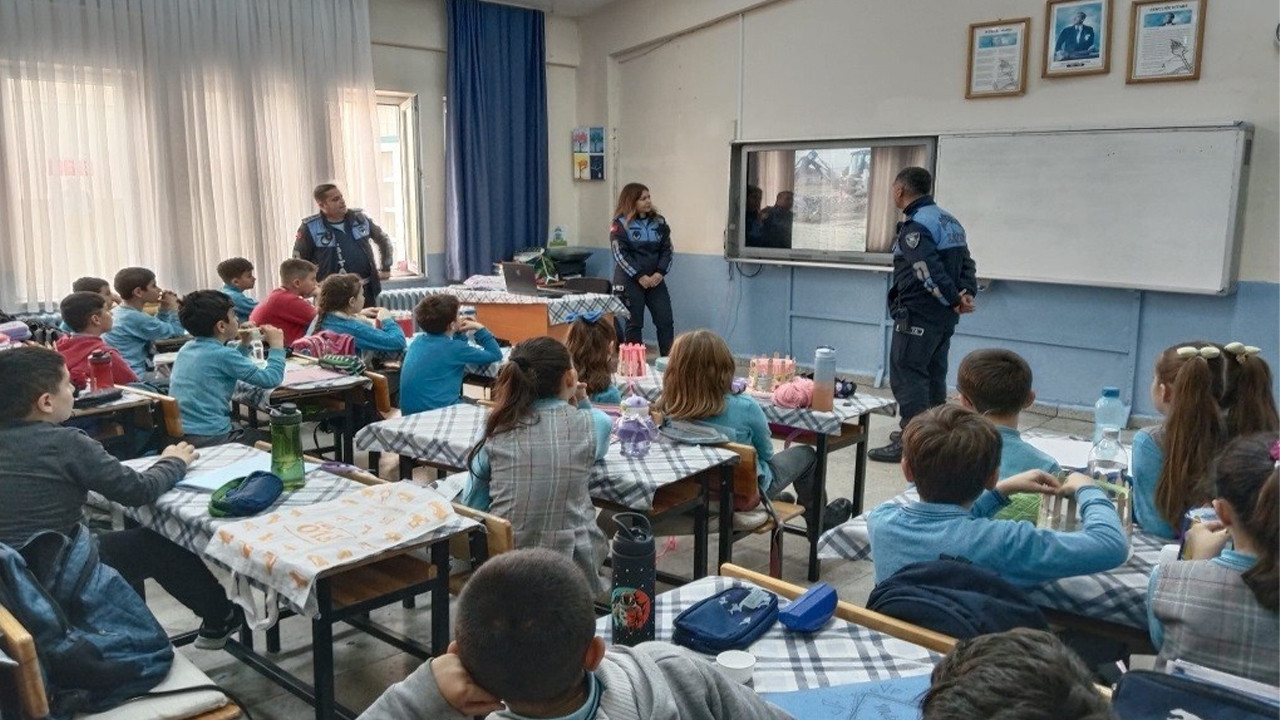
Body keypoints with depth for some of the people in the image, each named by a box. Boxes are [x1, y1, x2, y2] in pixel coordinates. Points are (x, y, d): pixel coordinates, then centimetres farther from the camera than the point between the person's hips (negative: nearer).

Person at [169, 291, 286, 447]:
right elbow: (271, 379, -15)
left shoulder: (187, 348, 8)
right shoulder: (223, 354, -17)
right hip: (210, 438, -8)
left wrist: (244, 345, 18)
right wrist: (276, 345, -2)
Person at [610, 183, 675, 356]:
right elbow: (621, 254, -11)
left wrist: (660, 273, -9)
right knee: (634, 324, 1)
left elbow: (666, 250, 7)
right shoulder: (620, 224, -4)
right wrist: (640, 276, -16)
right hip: (629, 281, -4)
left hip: (655, 280, 4)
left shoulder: (659, 222, 9)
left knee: (666, 322, 0)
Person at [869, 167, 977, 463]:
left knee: (906, 376, -5)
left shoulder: (914, 226, -16)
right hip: (944, 316, 10)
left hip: (918, 315, -9)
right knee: (933, 376, 17)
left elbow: (930, 272, -25)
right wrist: (967, 295, -2)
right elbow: (966, 264, 10)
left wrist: (955, 300, -16)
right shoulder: (949, 220, 14)